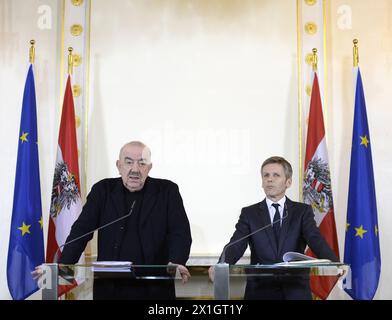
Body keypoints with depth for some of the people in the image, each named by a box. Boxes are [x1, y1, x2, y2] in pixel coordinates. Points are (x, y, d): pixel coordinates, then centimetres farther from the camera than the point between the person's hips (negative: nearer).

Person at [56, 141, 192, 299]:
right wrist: (63, 265, -13)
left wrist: (176, 262, -24)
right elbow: (82, 230, 2)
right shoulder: (103, 190, 7)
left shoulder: (167, 191, 3)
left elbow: (180, 231, -4)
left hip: (154, 287, -1)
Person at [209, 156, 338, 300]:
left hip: (296, 291, 1)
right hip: (260, 291, -1)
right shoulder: (249, 213, 9)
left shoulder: (303, 211, 8)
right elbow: (236, 245, -4)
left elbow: (316, 240, -7)